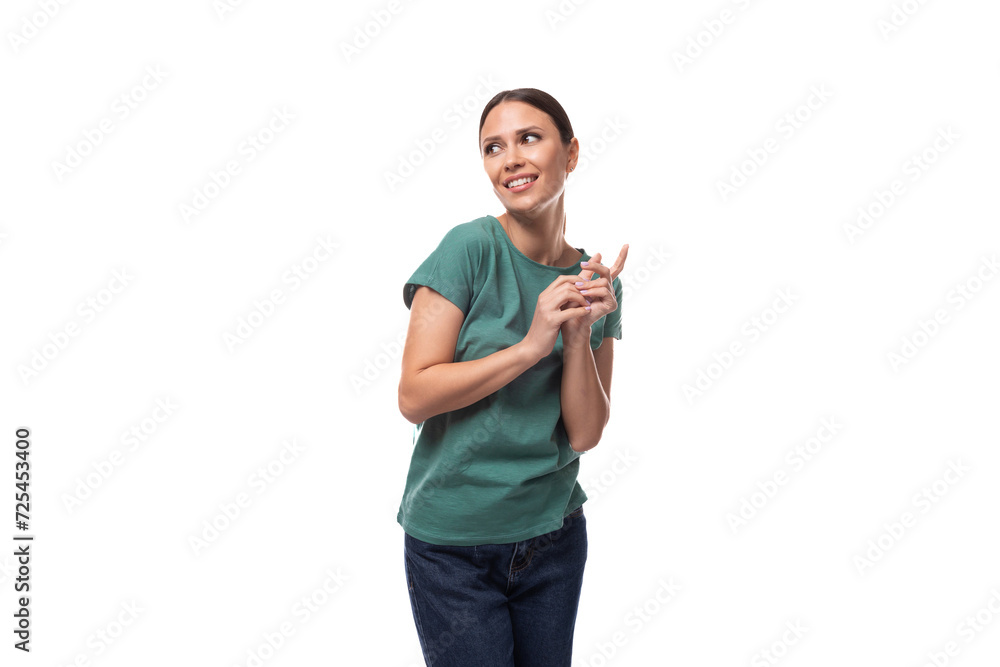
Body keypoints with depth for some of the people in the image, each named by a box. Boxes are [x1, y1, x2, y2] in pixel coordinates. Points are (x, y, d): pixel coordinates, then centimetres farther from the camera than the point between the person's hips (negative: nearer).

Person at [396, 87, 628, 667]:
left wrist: (580, 334, -18)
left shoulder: (597, 281, 1)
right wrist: (531, 345, -23)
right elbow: (414, 396, -16)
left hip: (554, 536, 4)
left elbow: (585, 434, -4)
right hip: (453, 546, -4)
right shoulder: (471, 248, -13)